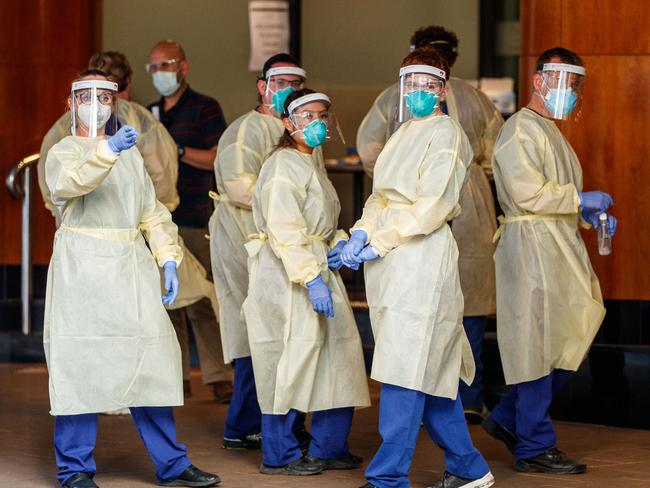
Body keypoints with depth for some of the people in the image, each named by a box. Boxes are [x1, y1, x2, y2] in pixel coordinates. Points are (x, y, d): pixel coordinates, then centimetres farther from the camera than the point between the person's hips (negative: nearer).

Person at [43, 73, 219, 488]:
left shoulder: (131, 154, 20)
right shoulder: (63, 152, 2)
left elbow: (152, 212, 19)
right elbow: (70, 182, -23)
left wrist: (168, 258, 6)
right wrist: (106, 152, -39)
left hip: (131, 266, 5)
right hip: (82, 267, -5)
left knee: (151, 360, 2)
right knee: (80, 364, -6)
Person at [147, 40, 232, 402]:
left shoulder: (205, 108, 0)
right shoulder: (150, 114, 19)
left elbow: (220, 158, -10)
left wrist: (177, 150, -15)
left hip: (195, 219, -6)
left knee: (201, 303, -8)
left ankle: (219, 378, -6)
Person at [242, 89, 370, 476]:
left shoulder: (312, 164, 18)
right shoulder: (283, 167, -13)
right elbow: (284, 230, -22)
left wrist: (338, 244, 7)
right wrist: (311, 278, -27)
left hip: (318, 269, 10)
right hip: (284, 275, -10)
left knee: (336, 353, 8)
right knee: (292, 357, -5)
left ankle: (329, 448, 18)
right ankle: (279, 455, 5)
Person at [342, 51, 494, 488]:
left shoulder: (445, 134, -7)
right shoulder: (405, 134, 20)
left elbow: (432, 206, -14)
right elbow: (382, 195, 17)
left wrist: (379, 243, -13)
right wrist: (362, 233, -2)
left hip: (423, 255, -9)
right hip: (392, 261, 9)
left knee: (406, 368, -10)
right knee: (430, 370, 12)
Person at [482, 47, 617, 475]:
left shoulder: (552, 133, 23)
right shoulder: (522, 129, -10)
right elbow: (527, 192, -20)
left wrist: (588, 213, 13)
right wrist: (579, 199, -14)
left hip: (561, 245, 10)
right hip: (531, 243, -10)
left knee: (569, 340, 10)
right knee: (539, 344, -6)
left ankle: (508, 419, 22)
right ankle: (535, 447, 1)